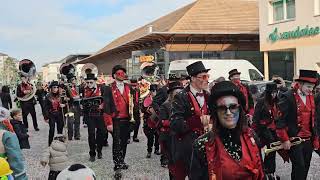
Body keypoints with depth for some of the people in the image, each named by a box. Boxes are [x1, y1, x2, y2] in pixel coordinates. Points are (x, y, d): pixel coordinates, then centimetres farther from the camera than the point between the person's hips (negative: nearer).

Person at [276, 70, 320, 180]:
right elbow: (280, 120, -14)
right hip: (294, 140, -6)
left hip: (308, 141, 7)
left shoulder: (310, 97, 11)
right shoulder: (288, 97, -12)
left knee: (306, 167, 10)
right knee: (299, 167, -7)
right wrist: (284, 140, -13)